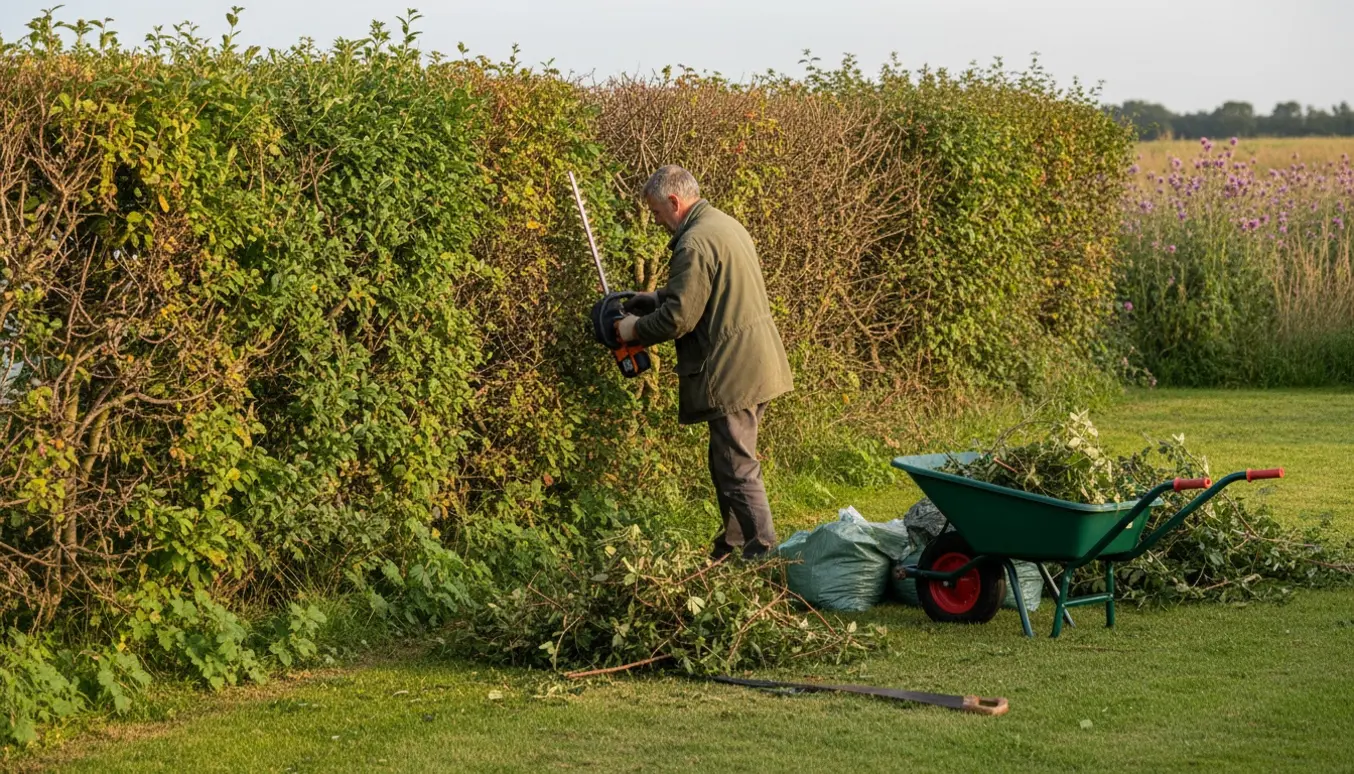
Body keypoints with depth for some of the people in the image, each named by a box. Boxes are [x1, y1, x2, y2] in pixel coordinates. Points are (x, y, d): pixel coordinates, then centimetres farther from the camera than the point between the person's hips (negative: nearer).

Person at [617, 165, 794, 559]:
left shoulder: (695, 243, -19)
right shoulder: (727, 225, 13)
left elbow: (678, 317, -20)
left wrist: (636, 329, -3)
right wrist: (649, 299, 18)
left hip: (732, 375, -10)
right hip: (759, 368, 10)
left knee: (738, 471, -5)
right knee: (728, 461, 19)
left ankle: (765, 554, -5)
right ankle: (731, 548, 27)